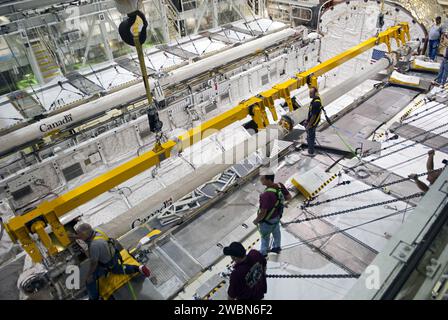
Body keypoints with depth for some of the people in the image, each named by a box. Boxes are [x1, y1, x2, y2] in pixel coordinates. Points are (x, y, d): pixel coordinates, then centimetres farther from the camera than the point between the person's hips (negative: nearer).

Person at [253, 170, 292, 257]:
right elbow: (288, 196, -3)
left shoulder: (267, 195, -43)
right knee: (276, 232, 31)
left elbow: (262, 213, -35)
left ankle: (263, 252, 47)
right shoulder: (280, 186, -21)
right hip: (277, 216, 7)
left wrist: (256, 220, -16)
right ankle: (277, 247, 57)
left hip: (268, 220, -7)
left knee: (265, 237, 21)